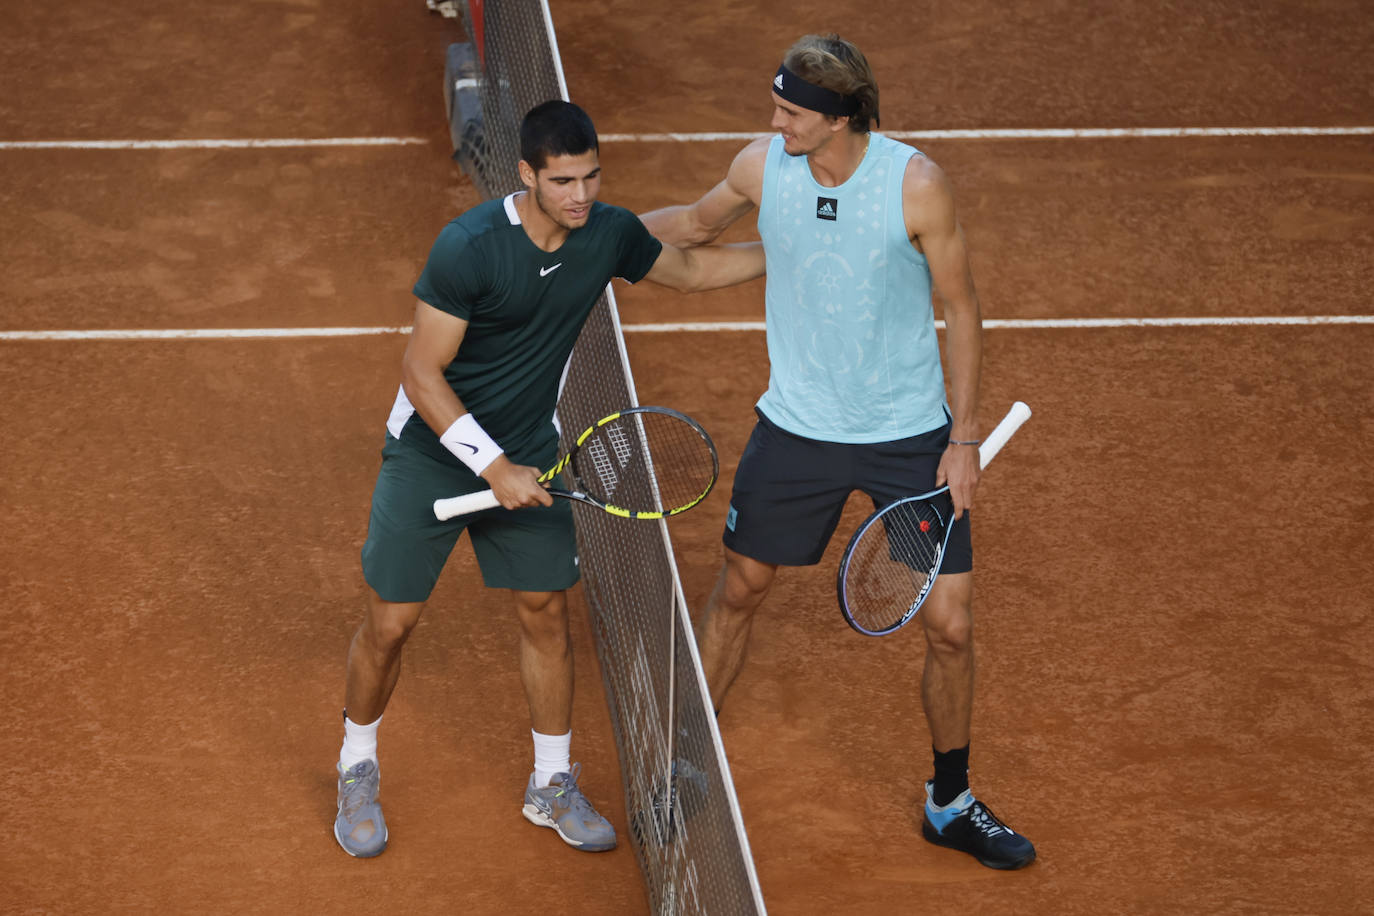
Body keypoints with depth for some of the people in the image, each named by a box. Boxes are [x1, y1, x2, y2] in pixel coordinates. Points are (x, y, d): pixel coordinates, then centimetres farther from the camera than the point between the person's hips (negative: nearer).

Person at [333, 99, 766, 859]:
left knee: (546, 612, 7)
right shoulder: (468, 247, -26)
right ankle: (357, 773, 24)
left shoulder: (609, 234, -9)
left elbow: (690, 269, 14)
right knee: (390, 623, 1)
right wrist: (492, 468, -26)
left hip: (527, 453, 5)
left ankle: (552, 784, 24)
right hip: (432, 449, -5)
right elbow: (421, 373, -22)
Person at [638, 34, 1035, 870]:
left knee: (950, 624, -2)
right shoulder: (762, 165, -9)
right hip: (797, 425, 2)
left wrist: (965, 437, -10)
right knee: (739, 588, 12)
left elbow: (961, 309, -8)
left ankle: (951, 804, 20)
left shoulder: (917, 183, -18)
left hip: (910, 433, -2)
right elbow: (698, 223, 14)